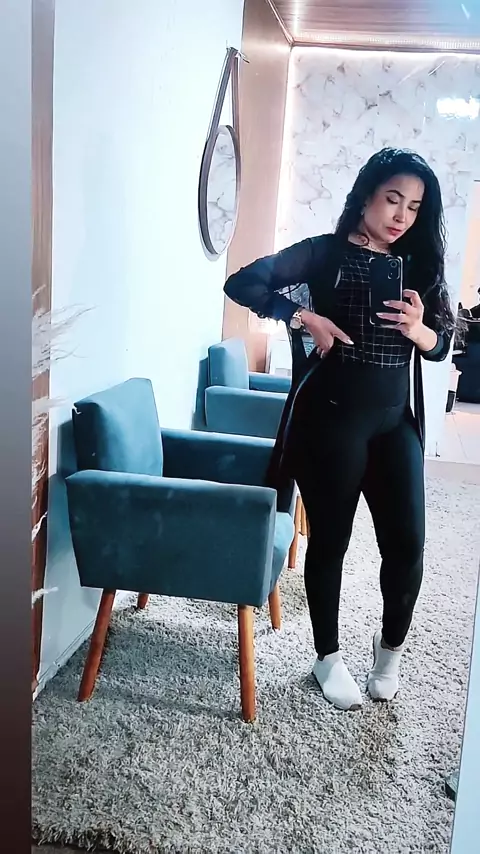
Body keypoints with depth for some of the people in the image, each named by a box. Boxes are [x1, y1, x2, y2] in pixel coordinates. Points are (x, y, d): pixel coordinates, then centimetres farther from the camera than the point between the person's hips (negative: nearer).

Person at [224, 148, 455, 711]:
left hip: (395, 423, 4)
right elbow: (243, 284, -11)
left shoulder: (417, 264, 8)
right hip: (329, 420, -4)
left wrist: (417, 328, -12)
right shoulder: (325, 253, -4)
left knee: (406, 542, 2)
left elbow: (441, 346, 9)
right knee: (330, 541, 7)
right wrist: (306, 318, -19)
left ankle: (390, 646, 29)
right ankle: (328, 656, 28)